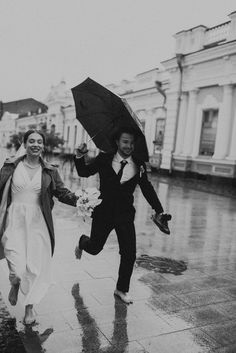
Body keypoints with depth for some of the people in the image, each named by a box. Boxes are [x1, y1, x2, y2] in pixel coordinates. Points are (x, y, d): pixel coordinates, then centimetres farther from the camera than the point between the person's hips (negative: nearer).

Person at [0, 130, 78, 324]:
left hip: (38, 222, 1)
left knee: (35, 267, 3)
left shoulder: (49, 171, 4)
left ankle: (30, 306, 28)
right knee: (18, 269, -8)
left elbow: (62, 192, 2)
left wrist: (77, 200, -15)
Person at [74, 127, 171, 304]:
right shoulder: (104, 159, -6)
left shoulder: (139, 166, -3)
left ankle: (122, 289, 22)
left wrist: (159, 210, 1)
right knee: (94, 248, 11)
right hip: (103, 212, -1)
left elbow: (147, 188, 6)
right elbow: (84, 172, 1)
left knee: (129, 254, -1)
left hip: (125, 215, 1)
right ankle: (82, 241, 50)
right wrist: (80, 156, -17)